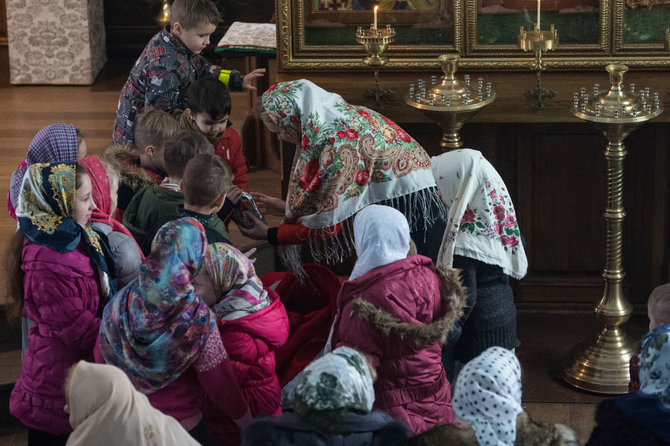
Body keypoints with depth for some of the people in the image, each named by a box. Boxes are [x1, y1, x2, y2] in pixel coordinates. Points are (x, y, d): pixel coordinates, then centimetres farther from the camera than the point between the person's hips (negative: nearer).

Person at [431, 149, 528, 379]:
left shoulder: (463, 235, -26)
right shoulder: (498, 215, -1)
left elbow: (465, 296, -25)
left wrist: (445, 335, -16)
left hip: (478, 328, -9)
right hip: (504, 315, 9)